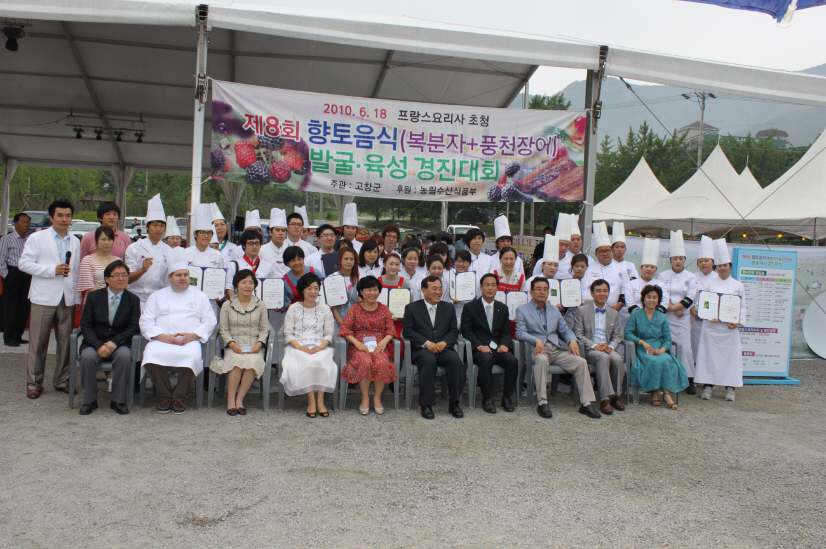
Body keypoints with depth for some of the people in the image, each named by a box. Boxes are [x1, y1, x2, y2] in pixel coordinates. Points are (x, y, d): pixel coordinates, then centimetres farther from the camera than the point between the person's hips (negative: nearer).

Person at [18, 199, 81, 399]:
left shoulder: (75, 242, 15)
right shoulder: (36, 238, 3)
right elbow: (24, 263, -5)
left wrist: (77, 298, 12)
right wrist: (52, 270, -13)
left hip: (67, 298, 3)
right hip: (44, 298, -3)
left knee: (65, 342, 5)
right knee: (38, 343, 1)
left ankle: (62, 381, 16)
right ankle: (34, 383, 11)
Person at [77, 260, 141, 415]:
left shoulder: (133, 300, 5)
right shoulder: (93, 296, 6)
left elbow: (134, 327, -3)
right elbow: (85, 325, -1)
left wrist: (115, 342, -18)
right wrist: (99, 346, -16)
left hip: (120, 344, -1)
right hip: (94, 343, 1)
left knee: (124, 356, -33)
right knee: (87, 357, -31)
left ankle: (118, 401, -19)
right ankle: (89, 401, -14)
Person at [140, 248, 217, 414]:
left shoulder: (200, 296, 19)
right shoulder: (157, 296, 20)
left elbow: (209, 321, 9)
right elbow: (145, 321, 8)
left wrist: (192, 335, -10)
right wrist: (163, 337, -10)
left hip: (190, 340, -1)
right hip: (161, 340, 1)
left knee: (191, 356, -34)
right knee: (152, 354, -32)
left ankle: (180, 397, -16)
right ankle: (164, 396, -13)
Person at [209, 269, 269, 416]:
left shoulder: (260, 305, 11)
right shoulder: (227, 305, 11)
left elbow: (264, 329, 9)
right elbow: (224, 330, 8)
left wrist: (259, 344, -9)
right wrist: (231, 343, -10)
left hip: (254, 347, 0)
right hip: (234, 347, 0)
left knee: (253, 361, -34)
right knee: (237, 360, -34)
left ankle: (239, 399, -23)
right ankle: (230, 399, -25)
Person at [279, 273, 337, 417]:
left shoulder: (325, 309, 14)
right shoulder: (294, 308, 10)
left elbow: (329, 334, 8)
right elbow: (288, 334, 4)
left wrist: (321, 347, -13)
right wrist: (300, 347, -14)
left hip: (320, 348, 1)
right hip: (298, 347, -1)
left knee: (321, 362, -33)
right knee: (306, 362, -34)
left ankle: (320, 400, -25)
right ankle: (311, 400, -25)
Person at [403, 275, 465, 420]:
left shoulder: (448, 308, 18)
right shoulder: (412, 308, 9)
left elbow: (454, 331, 13)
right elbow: (407, 331, 0)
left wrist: (444, 343, -9)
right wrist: (426, 343, -14)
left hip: (443, 348, 3)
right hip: (422, 349, -3)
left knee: (455, 360, -29)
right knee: (429, 360, -36)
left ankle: (454, 403, -16)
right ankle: (426, 405, -26)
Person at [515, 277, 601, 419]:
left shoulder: (554, 310, 25)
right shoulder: (522, 310, 9)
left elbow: (564, 329, 20)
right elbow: (520, 332, -5)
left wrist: (572, 340, -3)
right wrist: (537, 340, -23)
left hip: (556, 350, 5)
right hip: (537, 350, -5)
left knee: (581, 362, -18)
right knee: (542, 359, -39)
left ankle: (586, 404, -16)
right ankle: (542, 403, -34)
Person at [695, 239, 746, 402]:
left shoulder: (738, 286, 9)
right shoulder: (708, 283, 6)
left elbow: (742, 307, 8)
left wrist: (738, 322, -6)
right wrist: (709, 316, -13)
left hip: (730, 328, 1)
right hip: (711, 326, -1)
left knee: (730, 355, 2)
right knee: (709, 354, -1)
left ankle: (730, 387, 11)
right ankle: (707, 385, 6)